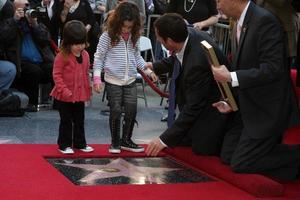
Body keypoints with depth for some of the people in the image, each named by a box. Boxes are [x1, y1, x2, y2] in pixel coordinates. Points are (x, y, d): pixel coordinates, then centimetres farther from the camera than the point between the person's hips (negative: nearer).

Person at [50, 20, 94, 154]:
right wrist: (64, 90, -21)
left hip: (80, 95, 6)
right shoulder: (62, 56, -15)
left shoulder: (85, 55, 4)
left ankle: (80, 143, 25)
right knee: (66, 121, 3)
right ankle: (64, 144, 13)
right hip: (64, 96, -6)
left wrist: (87, 90, 14)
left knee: (79, 120, 14)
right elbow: (56, 74, -15)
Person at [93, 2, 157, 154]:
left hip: (130, 80, 4)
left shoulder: (134, 37, 4)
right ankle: (115, 143, 14)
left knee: (131, 111, 4)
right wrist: (97, 77, -13)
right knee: (116, 112, 0)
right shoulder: (108, 36, -10)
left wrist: (147, 70, 11)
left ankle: (126, 141, 19)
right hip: (113, 81, -4)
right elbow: (99, 57, -6)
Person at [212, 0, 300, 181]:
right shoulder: (242, 23, 8)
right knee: (227, 155, 9)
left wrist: (230, 77, -24)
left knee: (240, 164, -8)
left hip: (268, 110, -9)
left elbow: (272, 69, -26)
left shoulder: (264, 20, -20)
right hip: (249, 107, 9)